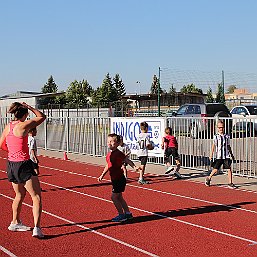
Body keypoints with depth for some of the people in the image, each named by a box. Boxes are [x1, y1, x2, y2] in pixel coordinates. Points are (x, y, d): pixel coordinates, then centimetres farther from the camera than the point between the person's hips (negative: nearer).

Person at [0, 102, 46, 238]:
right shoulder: (23, 125, -15)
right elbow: (42, 116, -3)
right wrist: (29, 107, 4)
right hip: (23, 165, -8)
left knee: (20, 195, 25)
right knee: (37, 196, -2)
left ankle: (15, 223, 38)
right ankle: (37, 228, -10)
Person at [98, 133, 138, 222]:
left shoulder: (118, 153, -16)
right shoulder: (109, 154, 9)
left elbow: (127, 160, -19)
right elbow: (108, 166, 21)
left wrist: (134, 167, -34)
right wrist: (102, 175, 23)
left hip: (119, 179, -9)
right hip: (115, 179, 9)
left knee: (114, 197, -6)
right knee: (119, 197, 15)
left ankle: (121, 215, 6)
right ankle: (128, 213, 26)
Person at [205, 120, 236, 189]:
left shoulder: (227, 136, 8)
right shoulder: (216, 137, -1)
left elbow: (228, 146, 17)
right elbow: (213, 146, 0)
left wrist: (231, 154, 18)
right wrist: (211, 154, -6)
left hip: (226, 156, 2)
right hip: (219, 156, -2)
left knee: (229, 169, -4)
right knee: (215, 169, 4)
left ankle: (230, 183, 2)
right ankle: (208, 178, 29)